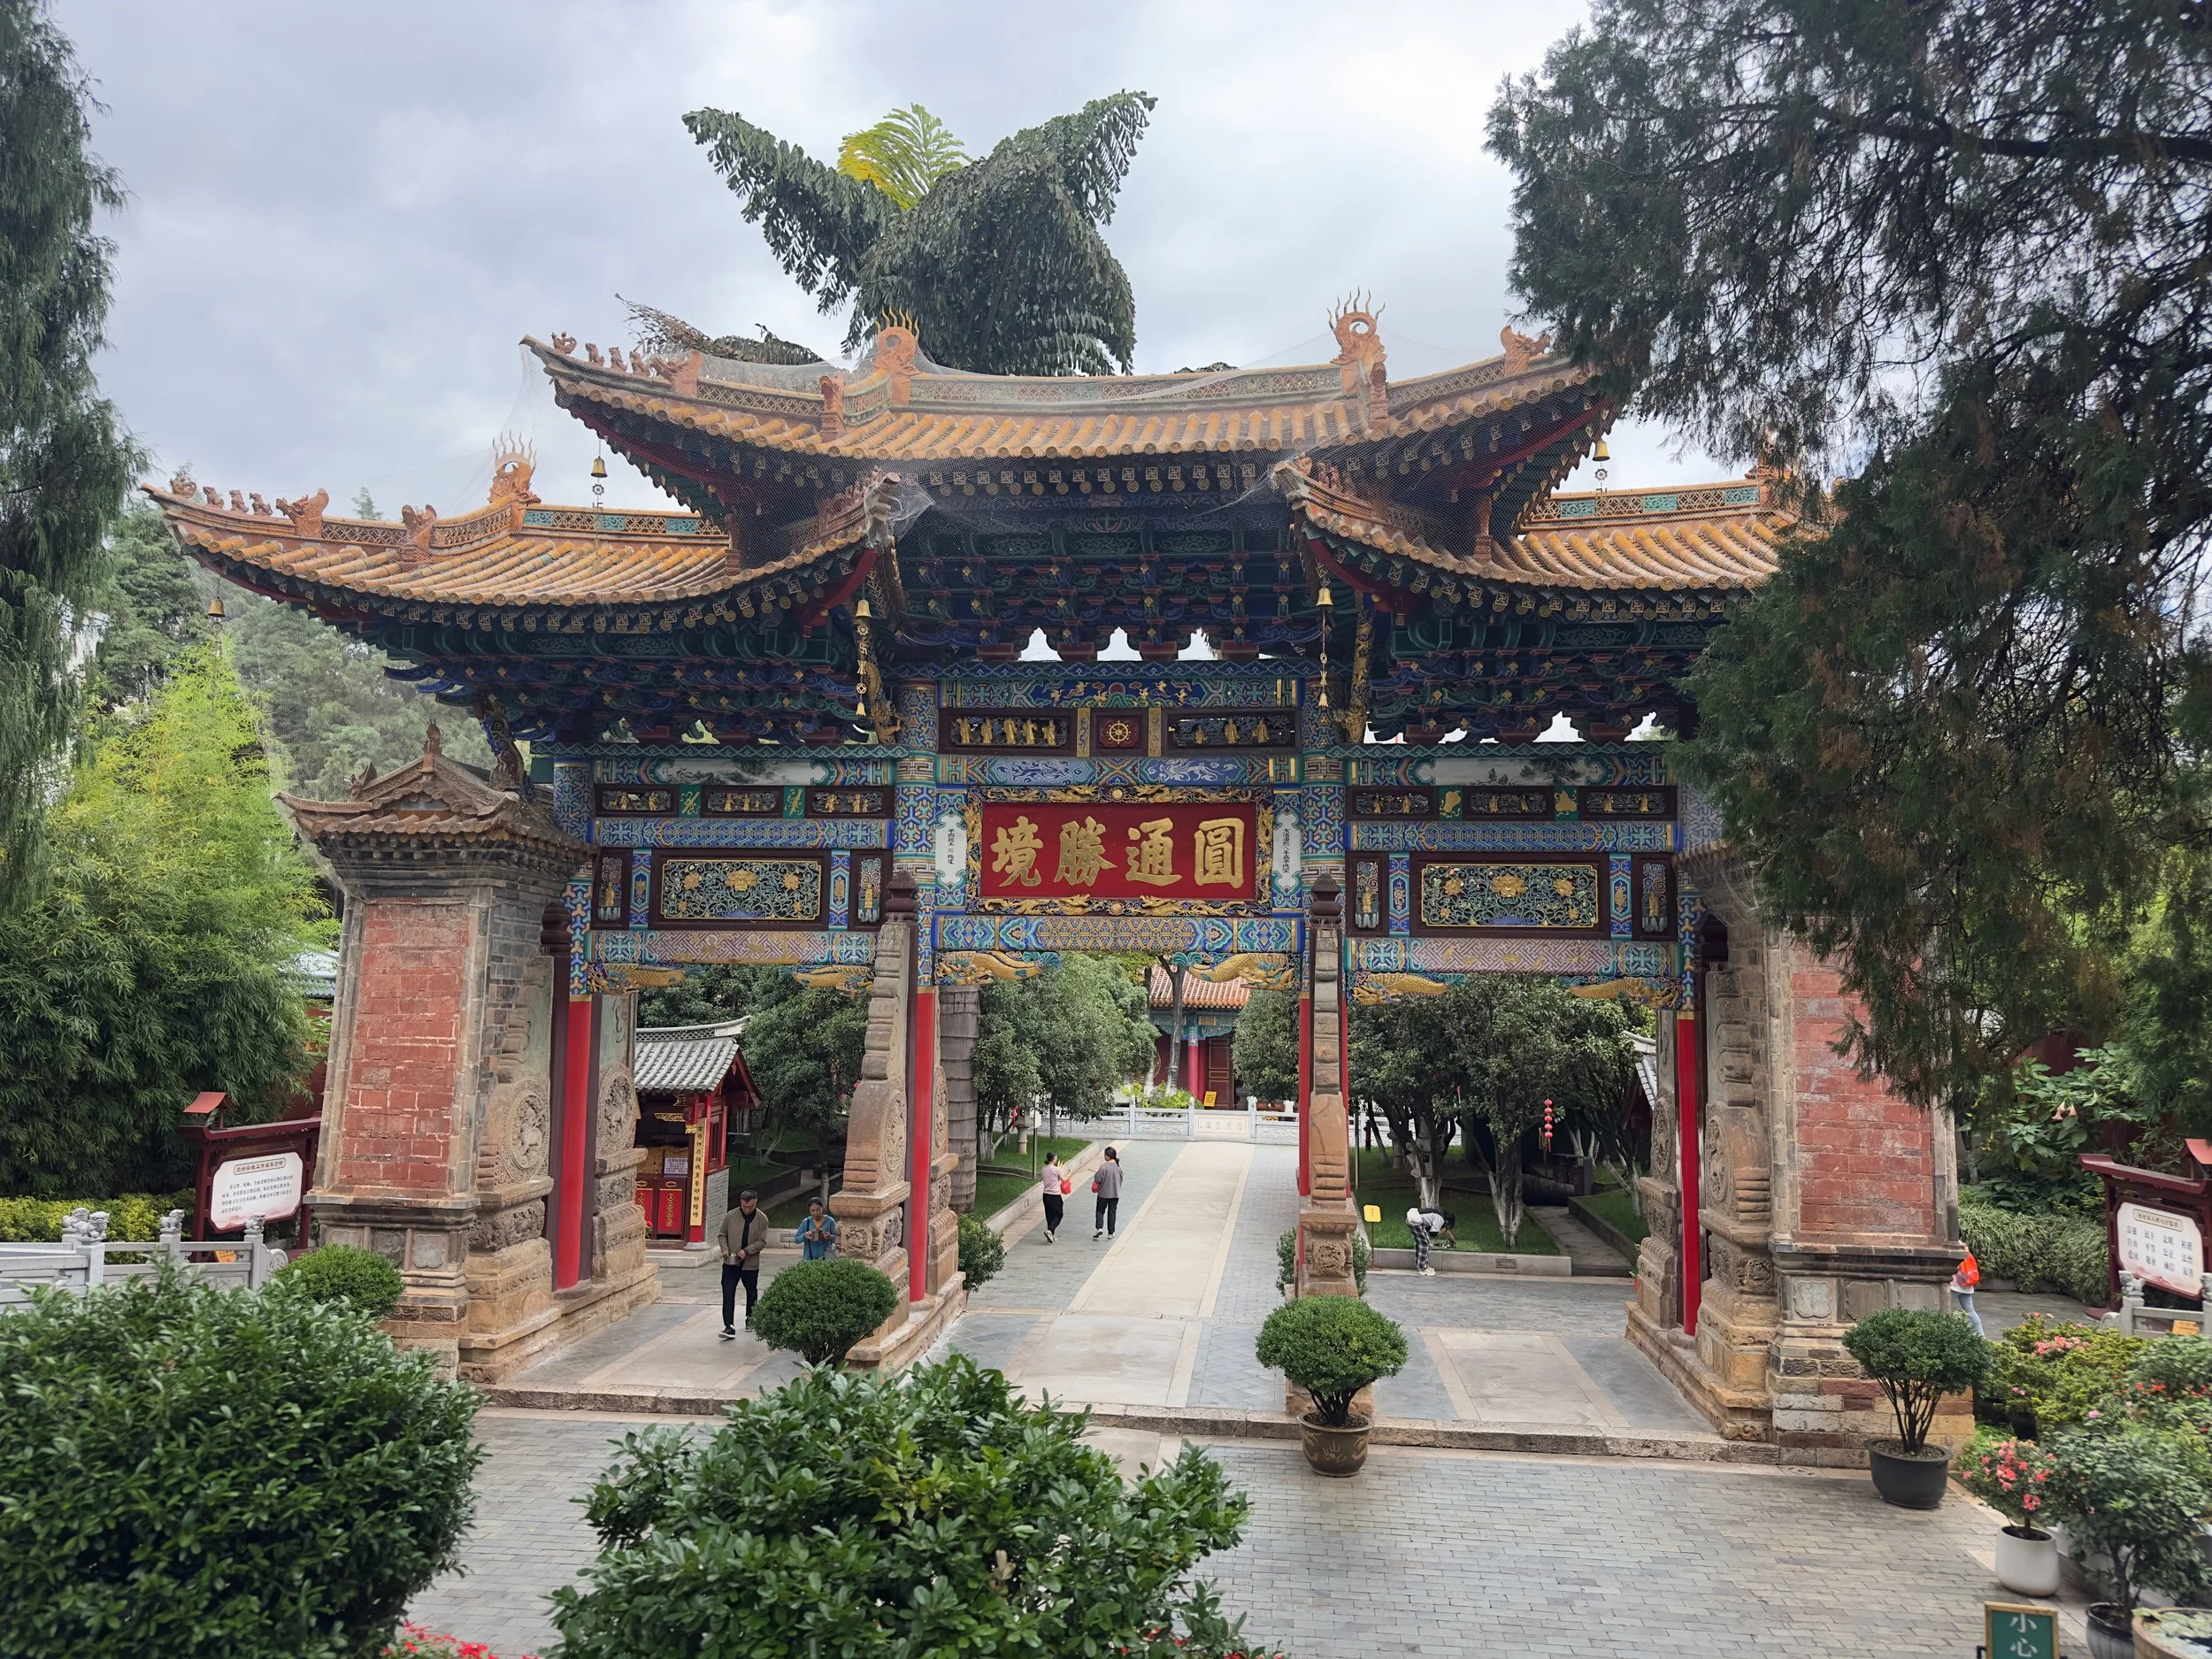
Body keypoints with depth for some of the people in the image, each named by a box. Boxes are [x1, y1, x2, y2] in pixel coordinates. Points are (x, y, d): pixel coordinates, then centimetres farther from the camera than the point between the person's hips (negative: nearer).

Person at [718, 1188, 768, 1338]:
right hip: (730, 1263, 0)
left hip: (751, 1264, 1)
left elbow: (762, 1241, -8)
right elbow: (723, 1235, 6)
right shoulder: (730, 1216, -4)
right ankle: (729, 1327, -12)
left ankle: (750, 1318, 39)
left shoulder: (762, 1219, -5)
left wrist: (747, 1251, -21)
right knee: (728, 1296, -10)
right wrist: (725, 1249, -12)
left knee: (752, 1293, 17)